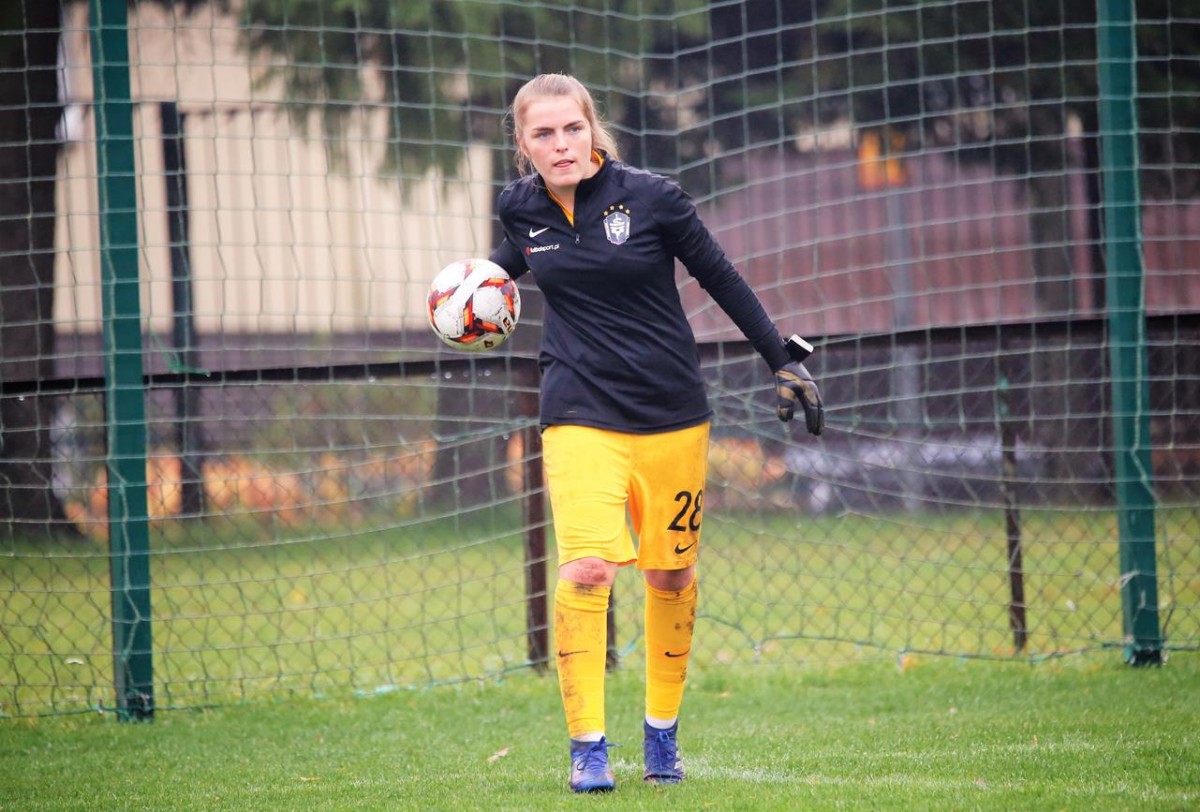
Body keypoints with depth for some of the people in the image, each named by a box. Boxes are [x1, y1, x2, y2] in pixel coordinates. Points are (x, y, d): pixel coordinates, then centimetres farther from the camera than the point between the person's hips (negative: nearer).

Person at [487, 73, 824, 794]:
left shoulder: (651, 198, -8)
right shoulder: (522, 208, 0)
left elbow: (722, 279, 3)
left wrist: (784, 361, 4)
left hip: (673, 415, 0)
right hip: (581, 416, 0)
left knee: (672, 575, 8)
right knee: (585, 571, -18)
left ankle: (663, 732, 27)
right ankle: (588, 746, -9)